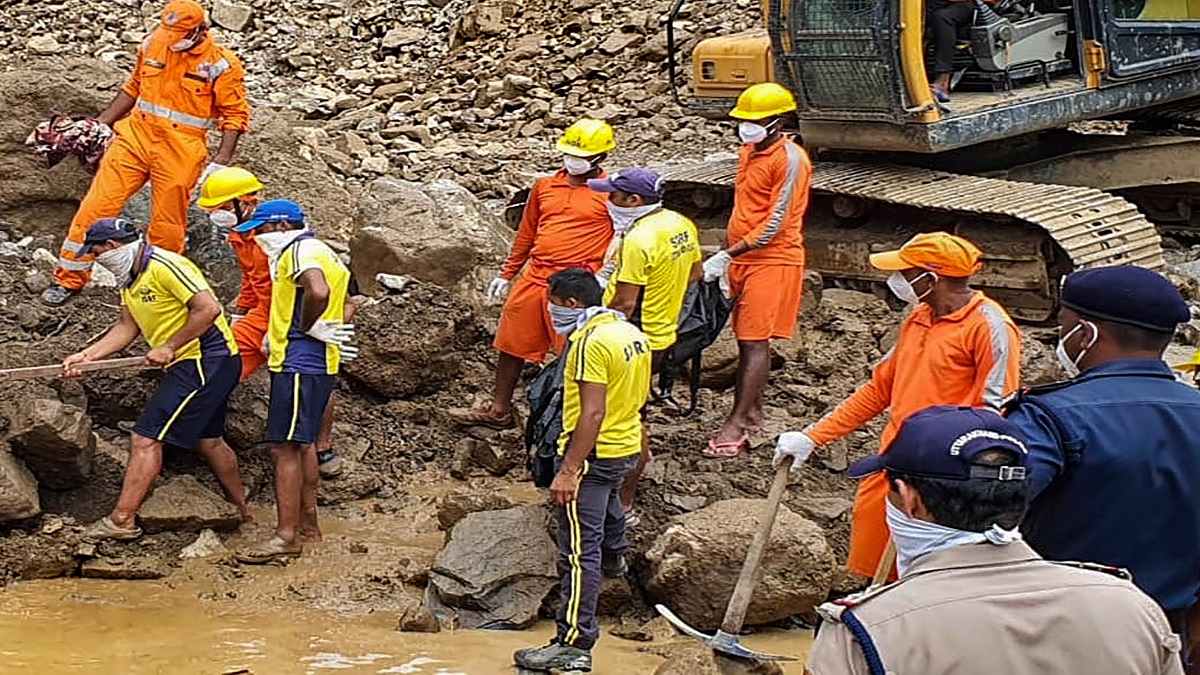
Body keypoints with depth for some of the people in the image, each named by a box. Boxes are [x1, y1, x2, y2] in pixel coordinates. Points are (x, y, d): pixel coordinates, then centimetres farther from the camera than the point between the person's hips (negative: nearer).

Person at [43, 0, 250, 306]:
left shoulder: (221, 65, -8)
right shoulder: (152, 45, 5)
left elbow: (235, 115, -6)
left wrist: (221, 162, -14)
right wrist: (100, 123, 17)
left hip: (180, 152, -3)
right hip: (136, 136, 3)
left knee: (168, 226, 2)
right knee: (96, 206, -2)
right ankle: (69, 279, 9)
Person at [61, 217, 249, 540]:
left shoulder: (164, 267, -20)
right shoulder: (130, 277, 11)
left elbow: (209, 308, -26)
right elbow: (127, 328, 14)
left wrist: (169, 347, -21)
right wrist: (86, 355, 4)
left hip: (205, 361, -11)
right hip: (191, 366, 11)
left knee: (146, 439, -10)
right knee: (208, 440, 22)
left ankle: (122, 520, -7)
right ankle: (242, 511, 35)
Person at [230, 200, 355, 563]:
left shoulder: (301, 249, -13)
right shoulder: (319, 251, 19)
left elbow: (318, 292, -32)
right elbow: (344, 303, 24)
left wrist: (307, 327, -17)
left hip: (299, 363, -11)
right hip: (316, 363, 11)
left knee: (284, 447, -9)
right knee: (302, 444, 19)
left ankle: (287, 536, -8)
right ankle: (308, 523, 26)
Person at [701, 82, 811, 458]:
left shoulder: (789, 159, -13)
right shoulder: (748, 152, 15)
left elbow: (776, 223, -19)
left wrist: (728, 255, -21)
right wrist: (729, 258, 17)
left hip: (773, 260, -9)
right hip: (743, 258, 9)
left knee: (755, 342, -9)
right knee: (747, 341, 10)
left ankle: (736, 426, -11)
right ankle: (753, 416, 17)